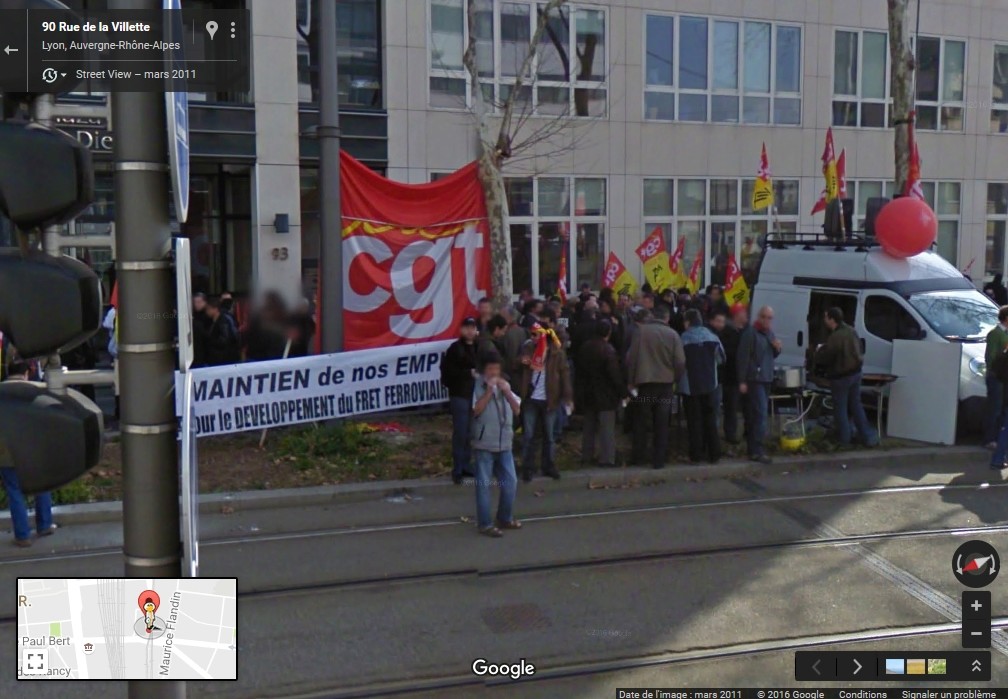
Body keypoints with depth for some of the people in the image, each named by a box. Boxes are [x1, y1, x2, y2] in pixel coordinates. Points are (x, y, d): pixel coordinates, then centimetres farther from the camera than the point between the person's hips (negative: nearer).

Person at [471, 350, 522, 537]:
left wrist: (507, 391, -7)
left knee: (510, 482, 10)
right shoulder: (477, 386, -6)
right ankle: (485, 524, 8)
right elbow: (476, 410, -17)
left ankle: (505, 518, 26)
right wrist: (489, 391, -19)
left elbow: (517, 409, 6)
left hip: (504, 443, 6)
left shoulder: (504, 385, 12)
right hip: (484, 444, -6)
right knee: (483, 484, 1)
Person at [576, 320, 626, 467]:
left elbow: (578, 369, 11)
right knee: (607, 428, -2)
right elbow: (615, 374, -19)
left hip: (587, 393, 7)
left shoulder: (584, 348, 3)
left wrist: (582, 388, 20)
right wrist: (623, 392, -11)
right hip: (605, 395, -7)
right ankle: (607, 458, -2)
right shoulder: (608, 350, -18)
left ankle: (586, 455, 24)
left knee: (589, 426, 17)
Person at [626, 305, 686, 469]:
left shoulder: (641, 331, -5)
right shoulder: (673, 334, -3)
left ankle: (638, 456, 17)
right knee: (662, 424, 7)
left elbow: (631, 357, -6)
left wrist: (631, 380, 4)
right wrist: (675, 379, 9)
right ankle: (659, 459, 6)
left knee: (640, 422, 13)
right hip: (666, 383, 0)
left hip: (644, 382, 0)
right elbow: (680, 362, -6)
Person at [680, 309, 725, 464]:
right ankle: (714, 454, 13)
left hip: (690, 386, -3)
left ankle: (696, 454, 6)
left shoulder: (683, 339, -11)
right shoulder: (713, 337, -1)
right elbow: (721, 359, 6)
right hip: (710, 385, 3)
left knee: (694, 421, 5)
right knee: (711, 420, 12)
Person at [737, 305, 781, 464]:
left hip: (766, 379, 8)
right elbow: (743, 357, -14)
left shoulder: (770, 333, 15)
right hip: (754, 379, -8)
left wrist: (778, 348, 0)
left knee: (754, 415, 12)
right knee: (760, 414, -13)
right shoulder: (750, 333, -11)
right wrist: (742, 381, -17)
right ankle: (757, 451, -14)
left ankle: (753, 447, 18)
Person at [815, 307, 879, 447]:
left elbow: (823, 358, -20)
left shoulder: (834, 338, -27)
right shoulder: (851, 331, 1)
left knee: (840, 407, 8)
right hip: (855, 372, 8)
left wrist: (819, 350, 3)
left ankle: (844, 437, 18)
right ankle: (868, 437, 16)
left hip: (841, 377, -8)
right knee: (856, 405, 16)